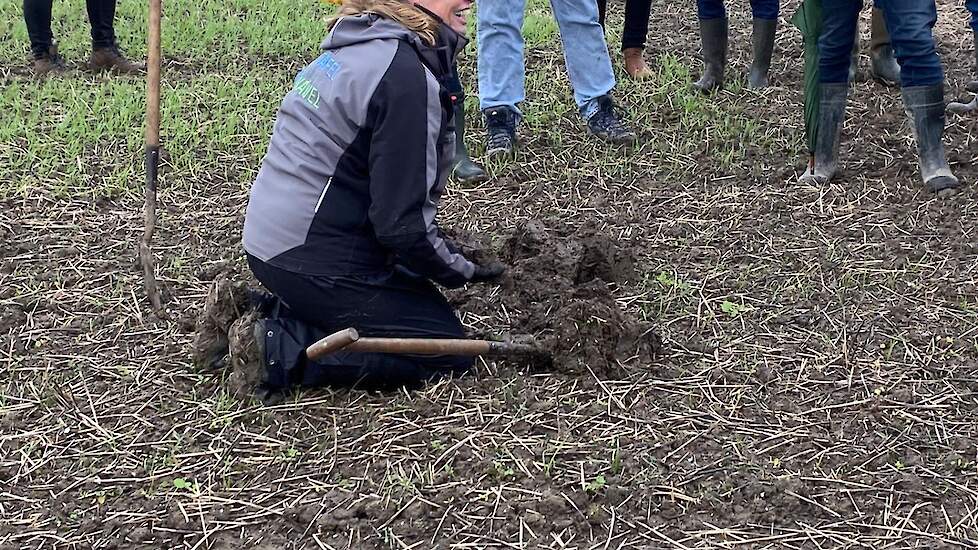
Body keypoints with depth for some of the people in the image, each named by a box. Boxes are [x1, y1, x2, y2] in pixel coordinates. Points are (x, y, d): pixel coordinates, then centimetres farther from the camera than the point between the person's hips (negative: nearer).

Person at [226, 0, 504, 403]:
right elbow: (401, 221, -20)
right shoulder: (408, 76, -19)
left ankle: (267, 316, 10)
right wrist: (460, 270, -3)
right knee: (446, 351, -1)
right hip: (313, 260, -10)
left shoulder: (357, 48, 12)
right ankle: (280, 352, -9)